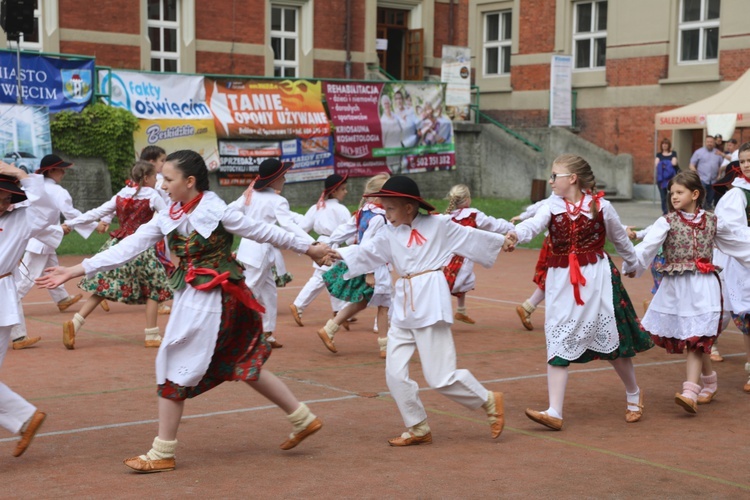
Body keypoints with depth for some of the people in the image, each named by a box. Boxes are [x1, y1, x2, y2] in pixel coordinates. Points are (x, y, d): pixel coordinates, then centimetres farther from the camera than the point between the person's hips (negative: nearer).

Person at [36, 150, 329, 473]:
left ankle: (162, 454, 8)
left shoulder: (216, 212, -14)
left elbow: (263, 231, -6)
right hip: (191, 297, 7)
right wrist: (74, 271, -1)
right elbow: (129, 247, 3)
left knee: (177, 369, -3)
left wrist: (308, 248, 3)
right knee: (244, 366, 15)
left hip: (211, 298, -7)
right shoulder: (169, 218, 6)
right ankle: (303, 419, 27)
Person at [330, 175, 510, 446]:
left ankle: (490, 401, 18)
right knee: (395, 374, 2)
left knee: (441, 377, -6)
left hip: (430, 303, -6)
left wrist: (501, 241, 15)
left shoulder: (438, 224, -1)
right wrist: (339, 254, -14)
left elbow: (468, 236, 8)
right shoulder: (389, 234, 9)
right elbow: (366, 252, 2)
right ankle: (419, 429, 17)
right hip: (404, 307, 6)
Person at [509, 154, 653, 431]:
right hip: (561, 280, 2)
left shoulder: (600, 206, -4)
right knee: (557, 342, -3)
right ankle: (554, 412, -3)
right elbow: (533, 224, -21)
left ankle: (634, 394, 34)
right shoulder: (552, 207, 0)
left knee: (611, 340, 7)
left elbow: (620, 238, 12)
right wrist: (515, 233, -42)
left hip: (597, 277, -2)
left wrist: (633, 263, 27)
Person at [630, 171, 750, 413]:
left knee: (696, 338, -9)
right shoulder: (667, 222, 0)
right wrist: (633, 264, -26)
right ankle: (709, 381, 29)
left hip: (703, 286, -1)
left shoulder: (712, 221, 7)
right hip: (675, 287, 1)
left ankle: (691, 392, -13)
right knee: (698, 340, 6)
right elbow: (648, 245, -14)